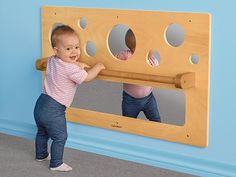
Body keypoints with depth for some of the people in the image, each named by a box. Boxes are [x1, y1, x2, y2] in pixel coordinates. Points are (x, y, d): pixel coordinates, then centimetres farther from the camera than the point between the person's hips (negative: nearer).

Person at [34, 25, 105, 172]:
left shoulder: (51, 61, 5)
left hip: (41, 103, 9)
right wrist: (98, 67, 2)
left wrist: (77, 64, 15)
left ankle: (41, 155, 45)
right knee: (60, 137, 3)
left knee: (42, 132, 27)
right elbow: (87, 77, -13)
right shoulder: (70, 69, -22)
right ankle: (56, 164, 9)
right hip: (54, 110, -9)